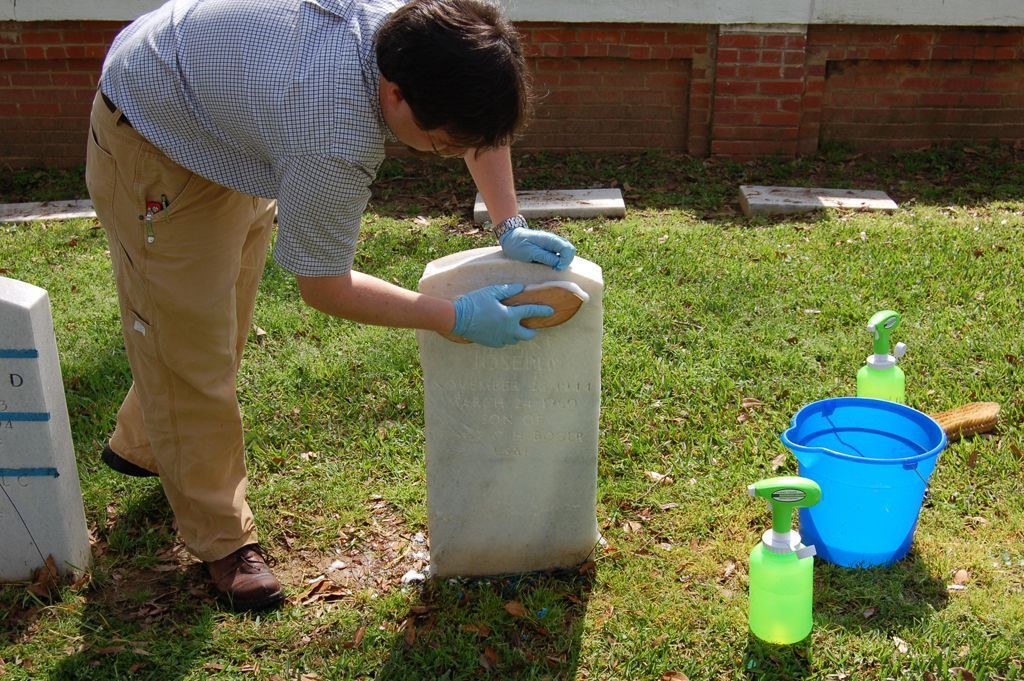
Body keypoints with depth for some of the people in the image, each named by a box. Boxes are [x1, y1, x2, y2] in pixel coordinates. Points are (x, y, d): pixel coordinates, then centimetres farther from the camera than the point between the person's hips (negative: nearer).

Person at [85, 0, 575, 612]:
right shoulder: (332, 144, -44)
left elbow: (486, 119, 0)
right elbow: (325, 287, -27)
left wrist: (510, 228, -9)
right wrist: (460, 319, -25)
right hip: (152, 147, -8)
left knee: (226, 323, 21)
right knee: (189, 346, -2)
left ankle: (141, 445, 45)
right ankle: (221, 538, 16)